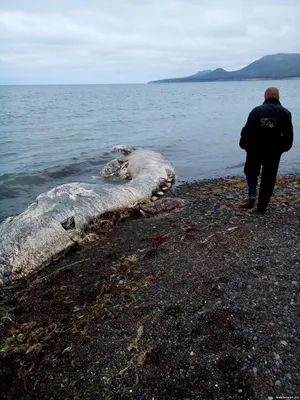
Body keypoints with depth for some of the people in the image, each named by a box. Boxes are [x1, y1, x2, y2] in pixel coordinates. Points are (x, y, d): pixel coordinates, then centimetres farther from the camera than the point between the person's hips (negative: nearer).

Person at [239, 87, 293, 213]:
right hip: (274, 152, 1)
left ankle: (252, 195, -1)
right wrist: (282, 148, 15)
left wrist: (244, 145, 5)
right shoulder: (286, 113, 0)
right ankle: (262, 206, 16)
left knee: (251, 172, 21)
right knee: (268, 179, 11)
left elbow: (247, 131, -7)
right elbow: (288, 136, 1)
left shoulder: (256, 110, -6)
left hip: (255, 150, -1)